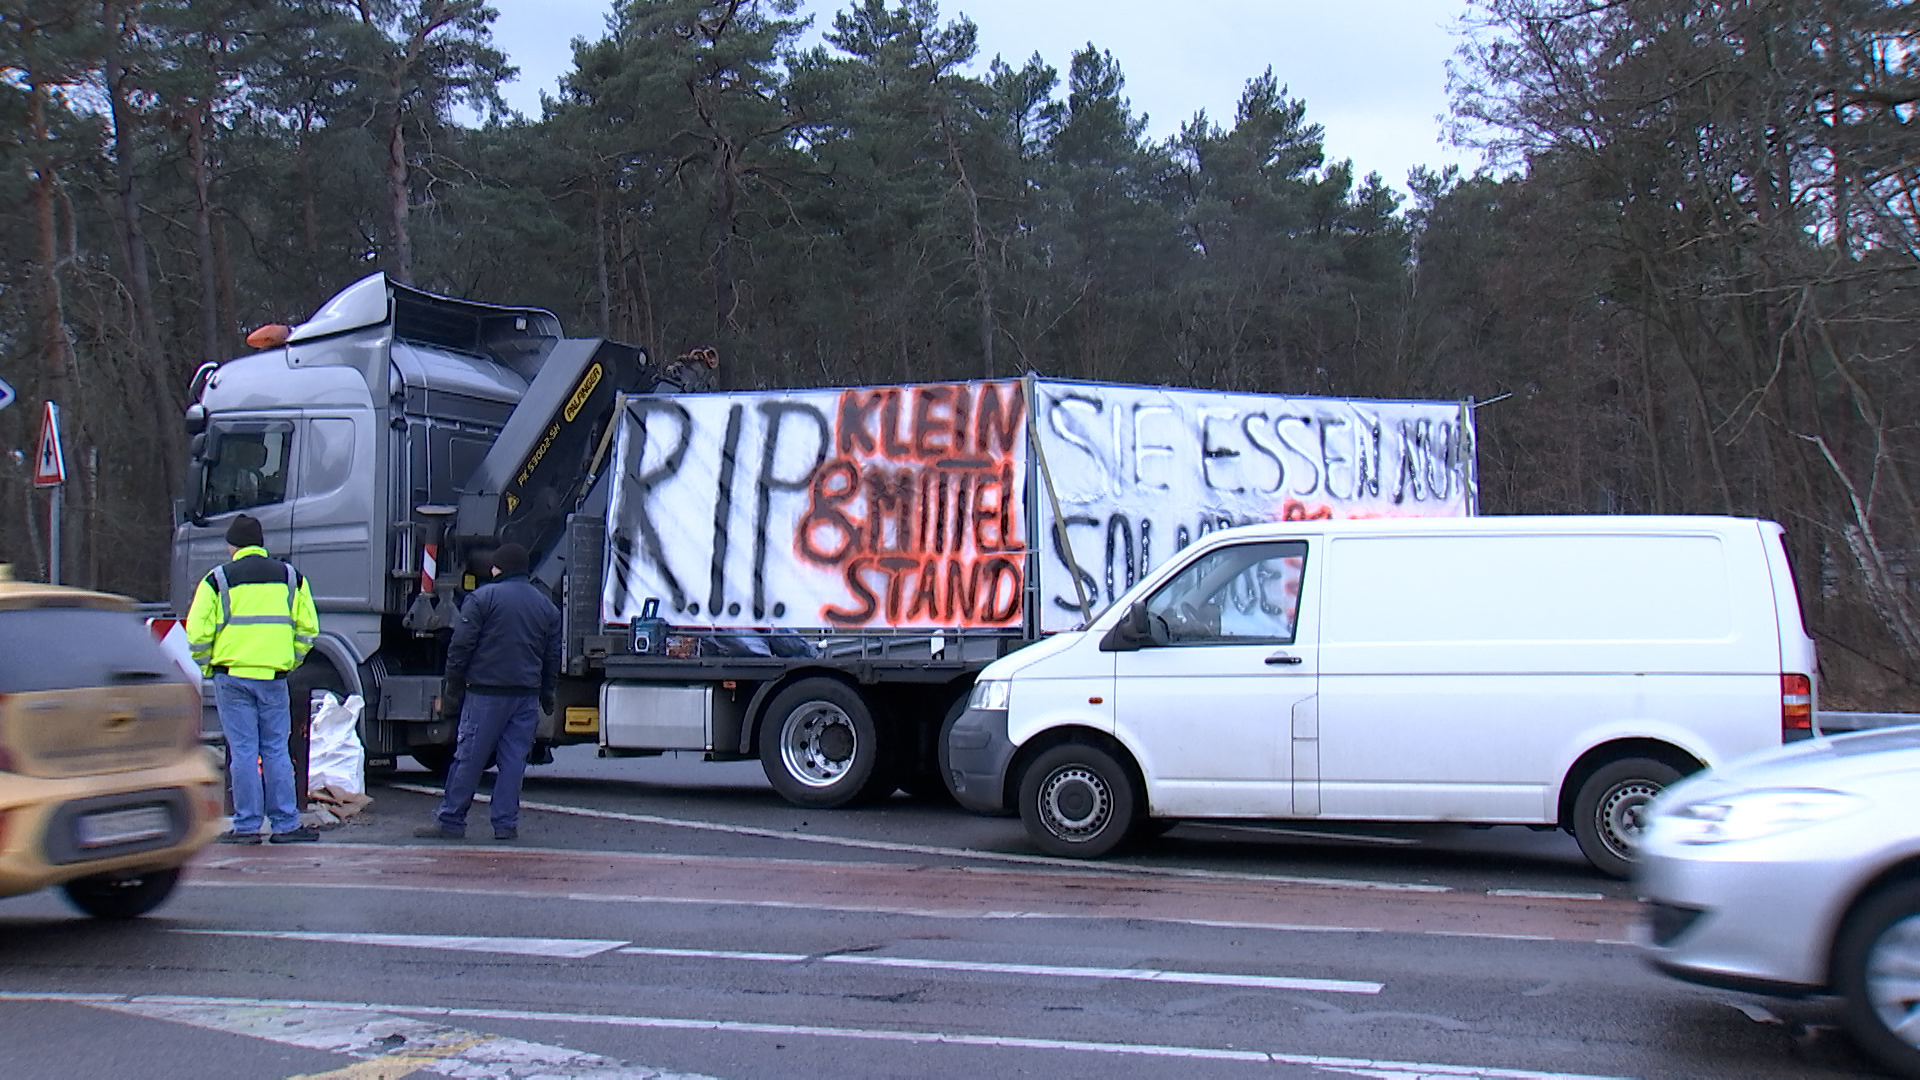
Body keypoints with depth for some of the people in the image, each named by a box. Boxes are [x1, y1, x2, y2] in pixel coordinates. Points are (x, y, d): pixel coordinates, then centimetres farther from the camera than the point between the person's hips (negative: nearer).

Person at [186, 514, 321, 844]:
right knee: (276, 751, 7)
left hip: (232, 676, -2)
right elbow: (307, 628, 10)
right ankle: (286, 825, 7)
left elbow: (198, 632, -3)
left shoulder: (218, 579, 1)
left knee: (243, 752, 1)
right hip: (274, 678, 2)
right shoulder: (291, 577, 10)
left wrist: (205, 667, 11)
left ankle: (247, 826, 4)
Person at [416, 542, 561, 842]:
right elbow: (553, 659, 16)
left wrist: (452, 691, 0)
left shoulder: (483, 598, -2)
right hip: (527, 697, 4)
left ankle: (450, 822, 4)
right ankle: (507, 824, 6)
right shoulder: (546, 605, 14)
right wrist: (546, 698, 22)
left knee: (468, 759, 0)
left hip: (486, 693, -4)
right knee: (513, 760, 7)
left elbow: (460, 648, -5)